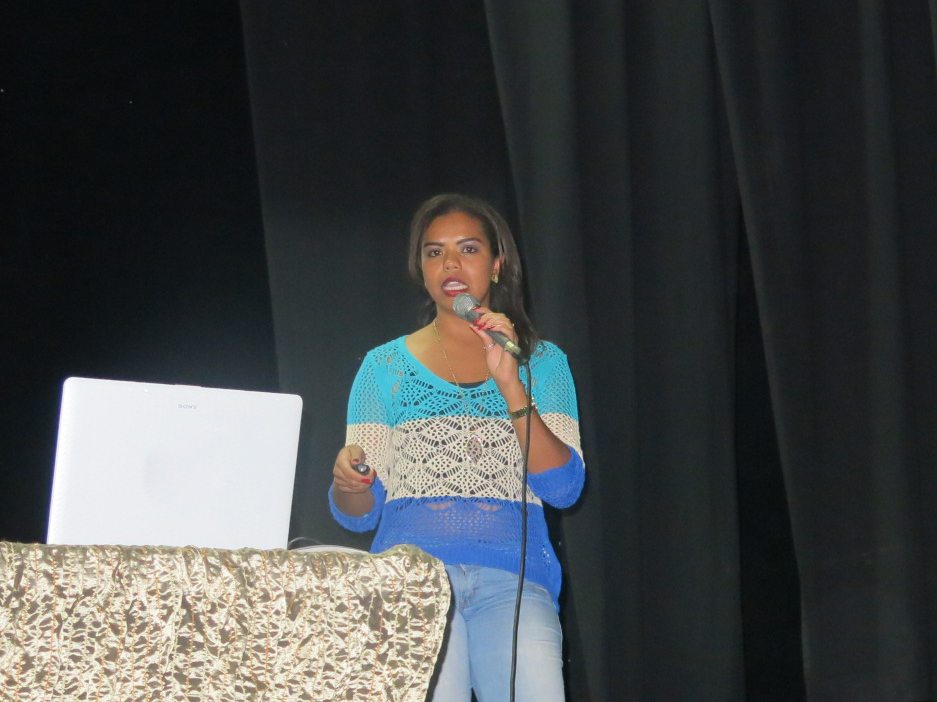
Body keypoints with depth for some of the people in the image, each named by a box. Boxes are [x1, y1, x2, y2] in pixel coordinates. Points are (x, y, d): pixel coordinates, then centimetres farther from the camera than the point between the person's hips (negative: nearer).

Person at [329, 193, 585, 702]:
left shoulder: (543, 361, 16)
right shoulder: (385, 366, 16)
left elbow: (564, 488, 2)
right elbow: (359, 514, 12)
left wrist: (509, 383, -7)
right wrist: (348, 482, -11)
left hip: (511, 580, 0)